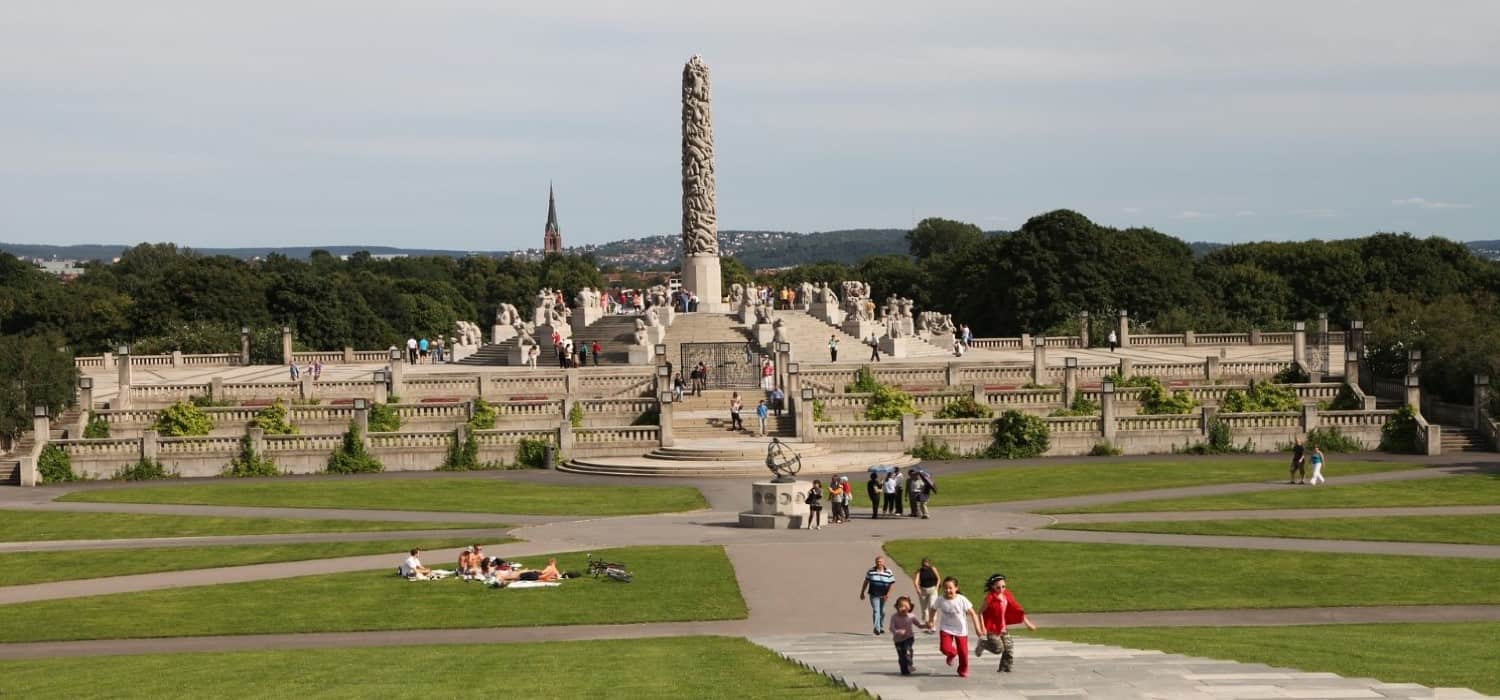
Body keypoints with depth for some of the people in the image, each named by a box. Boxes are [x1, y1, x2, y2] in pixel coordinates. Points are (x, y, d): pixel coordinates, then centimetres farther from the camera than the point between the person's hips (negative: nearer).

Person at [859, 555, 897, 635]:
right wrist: (862, 593, 11)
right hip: (874, 595, -2)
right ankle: (877, 629, -21)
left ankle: (881, 627, 32)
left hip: (883, 596, 2)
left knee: (882, 612, 14)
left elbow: (892, 584, -2)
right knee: (876, 611, -15)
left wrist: (888, 593, -15)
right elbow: (866, 582, 9)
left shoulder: (888, 572, -1)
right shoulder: (871, 571, 0)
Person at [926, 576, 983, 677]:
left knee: (963, 651, 5)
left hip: (961, 630, -1)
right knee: (945, 648, -17)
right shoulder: (940, 600, -12)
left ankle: (963, 670, 31)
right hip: (946, 628, 1)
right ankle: (952, 654, 22)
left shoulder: (962, 600, -18)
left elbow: (973, 613, -12)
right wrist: (930, 621, -4)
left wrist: (977, 627, -16)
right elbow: (933, 610, 8)